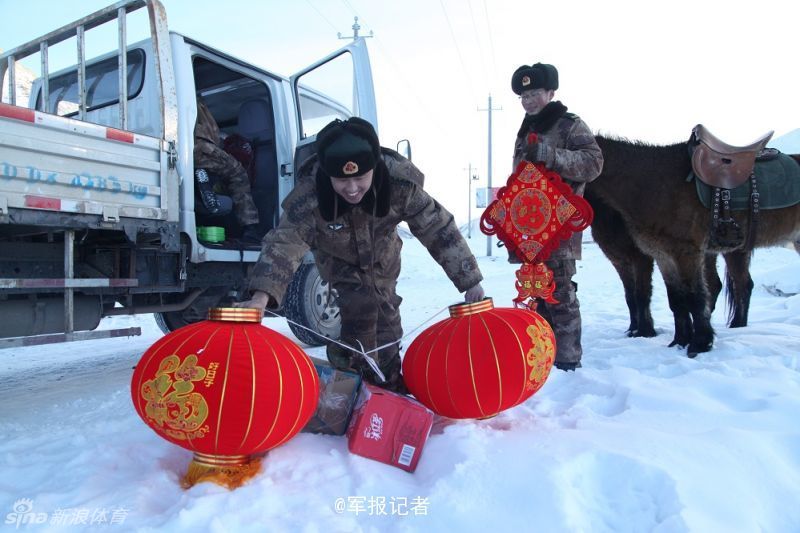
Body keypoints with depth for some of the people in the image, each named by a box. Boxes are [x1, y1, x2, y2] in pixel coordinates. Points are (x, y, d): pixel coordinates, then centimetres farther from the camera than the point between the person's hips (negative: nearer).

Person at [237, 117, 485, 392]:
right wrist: (262, 294, -61)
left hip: (382, 258, 3)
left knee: (386, 314, 12)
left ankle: (388, 379, 38)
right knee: (362, 306, -21)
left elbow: (438, 228, -31)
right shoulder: (309, 195, -40)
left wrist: (469, 282, -32)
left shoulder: (400, 182, -37)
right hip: (339, 259, -2)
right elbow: (284, 242, -45)